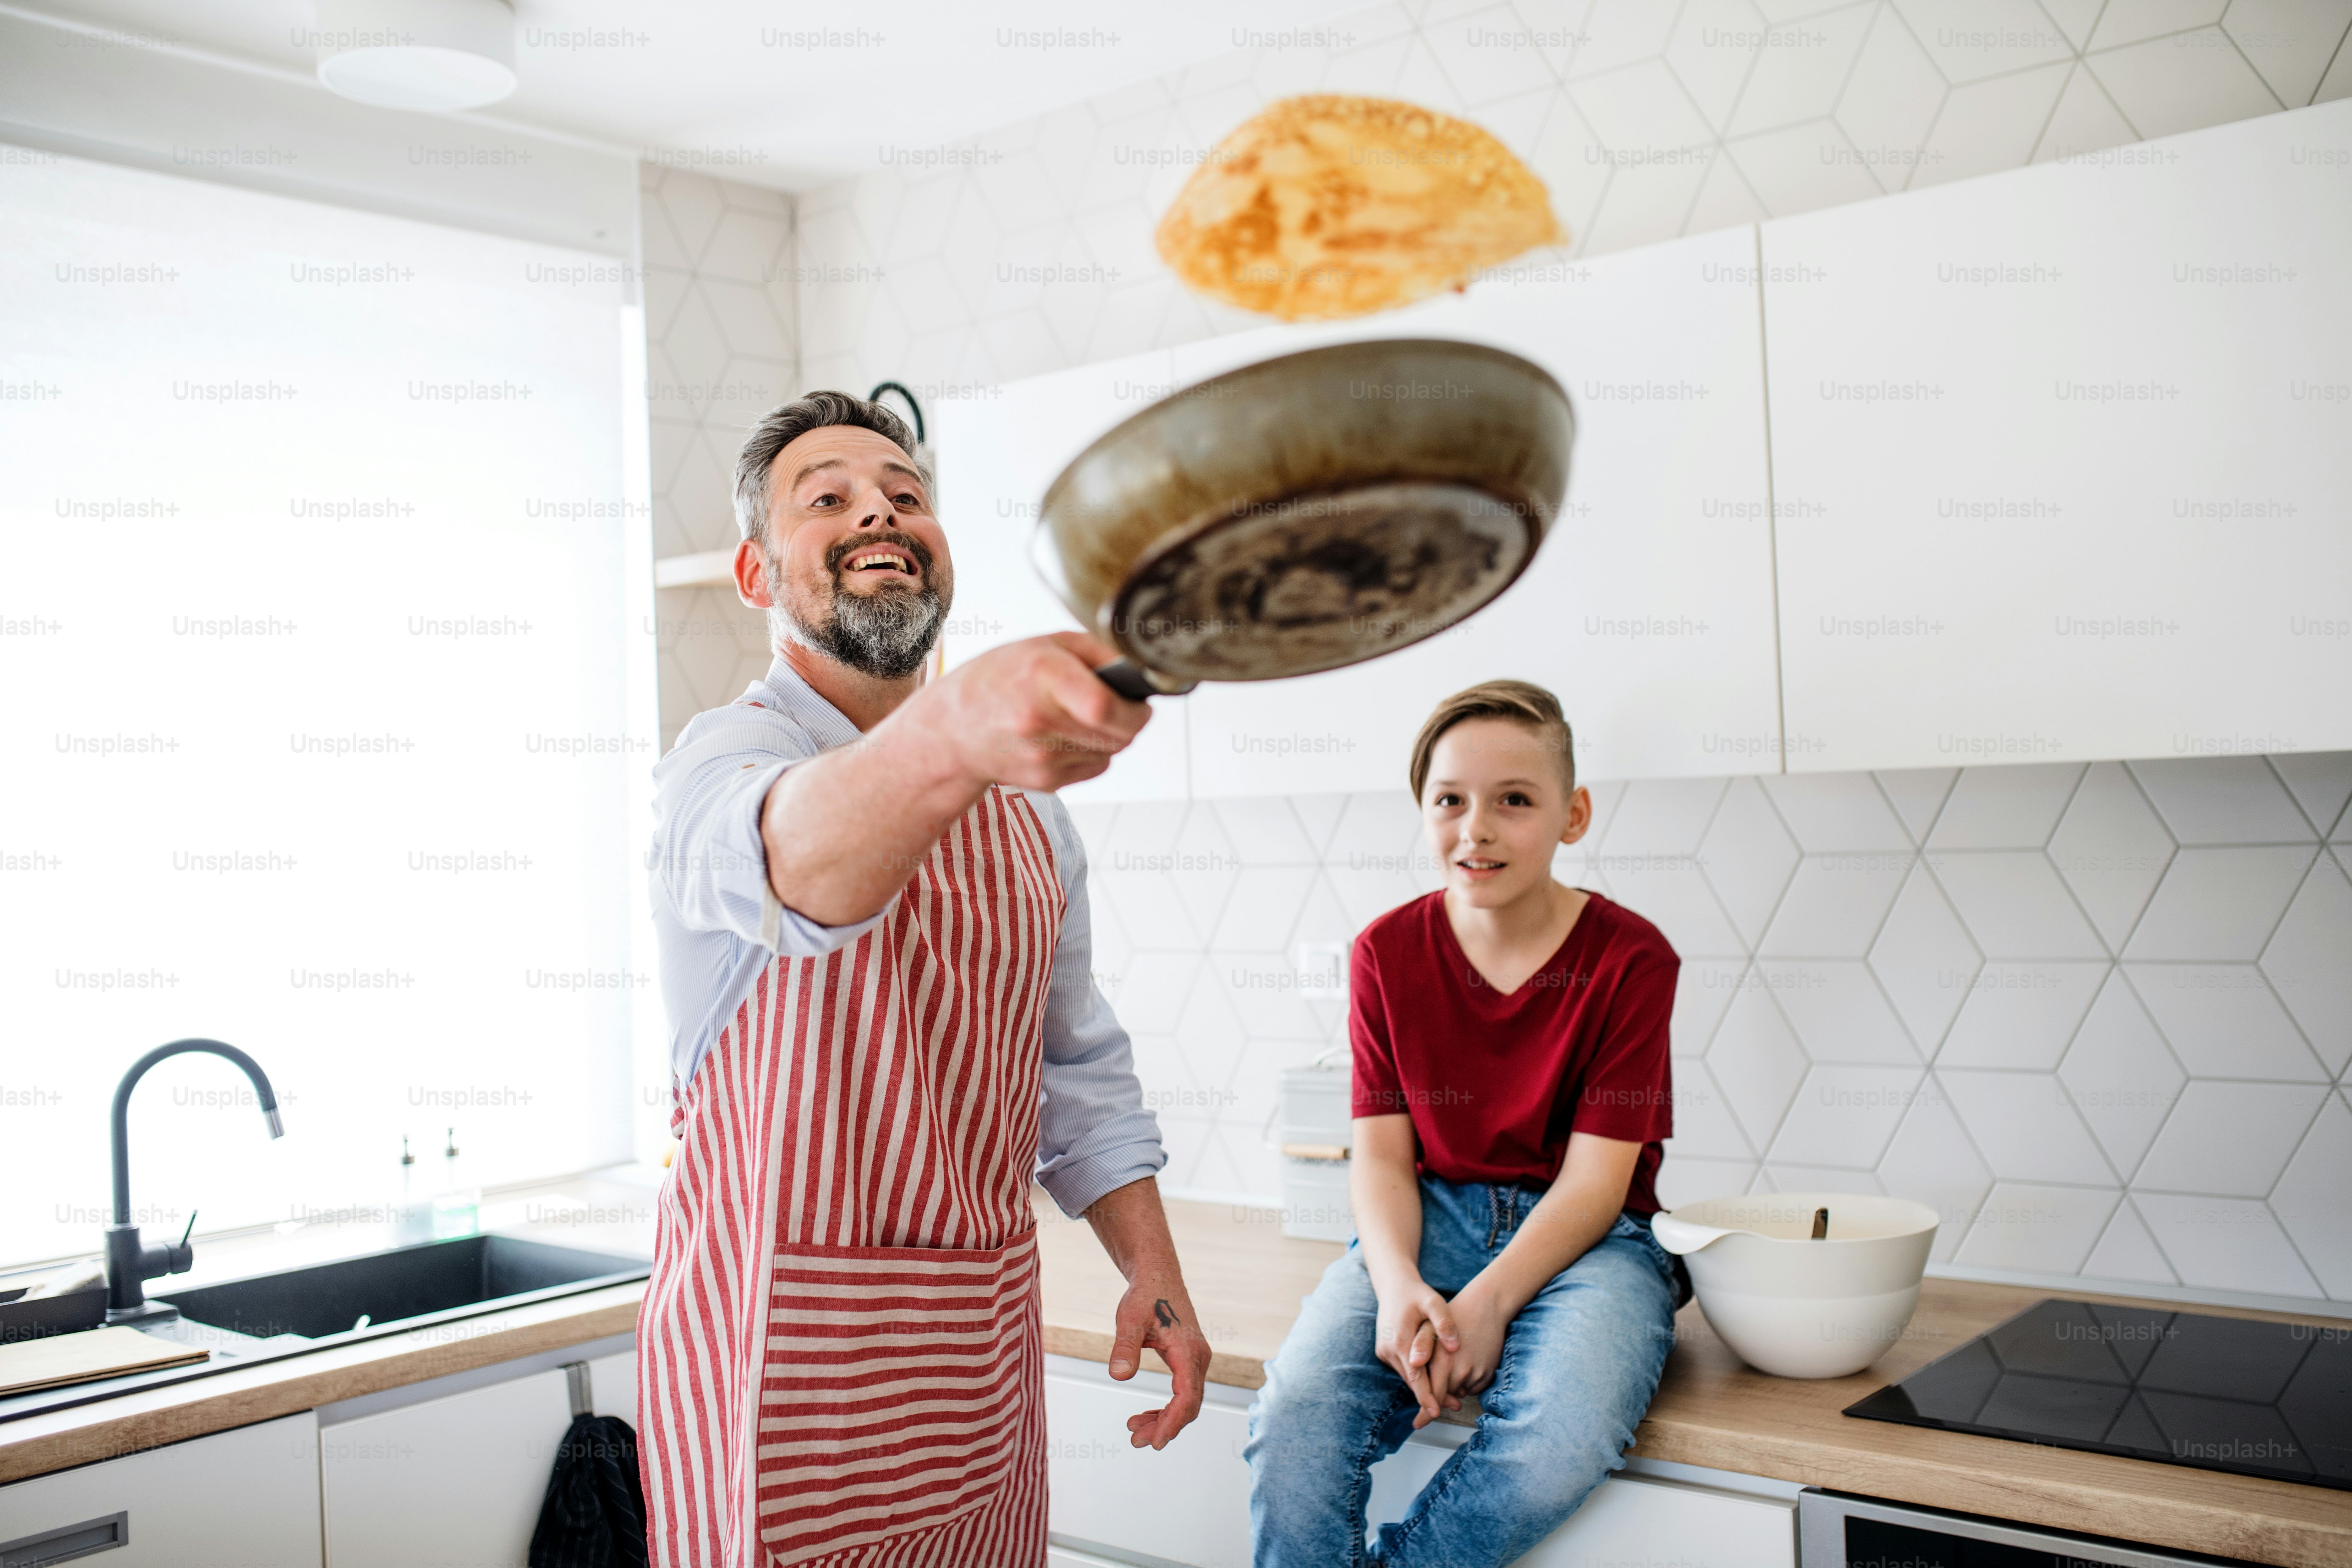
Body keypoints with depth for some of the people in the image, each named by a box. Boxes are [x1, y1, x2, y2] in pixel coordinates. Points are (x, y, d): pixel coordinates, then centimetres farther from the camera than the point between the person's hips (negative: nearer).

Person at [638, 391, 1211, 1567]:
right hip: (786, 1341, -6)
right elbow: (794, 853, -39)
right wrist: (951, 735, -59)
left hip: (986, 1349, 6)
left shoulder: (1025, 797, 9)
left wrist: (1152, 1273, 5)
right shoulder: (726, 757, -13)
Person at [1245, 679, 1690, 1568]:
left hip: (1585, 1237, -1)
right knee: (1294, 1418, -28)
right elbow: (1383, 1154, 0)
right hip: (1430, 1221, 2)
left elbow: (1595, 1179, -9)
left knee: (1557, 1445, -33)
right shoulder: (1387, 954, 3)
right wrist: (1399, 1287, -20)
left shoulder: (1630, 958, -5)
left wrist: (1486, 1303, -22)